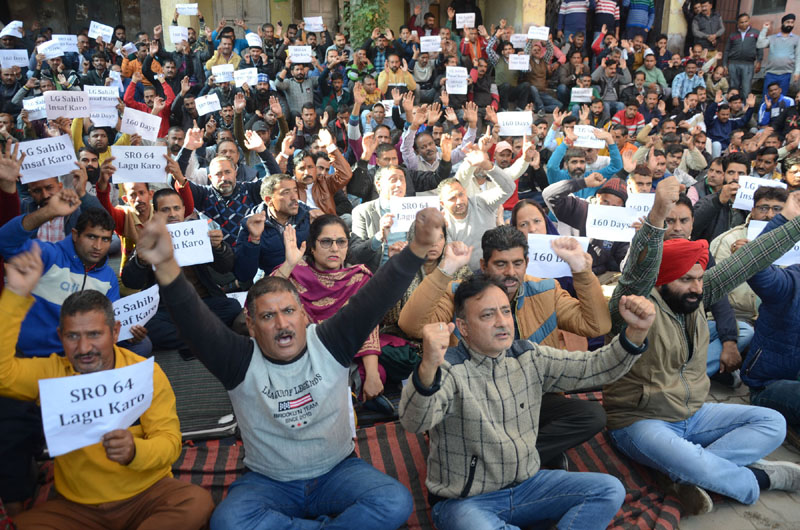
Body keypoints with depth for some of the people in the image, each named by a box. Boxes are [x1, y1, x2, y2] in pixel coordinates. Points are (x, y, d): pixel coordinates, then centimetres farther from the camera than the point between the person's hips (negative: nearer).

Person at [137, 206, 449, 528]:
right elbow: (195, 322, -27)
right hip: (267, 482, 0)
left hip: (338, 471, 0)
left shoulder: (329, 343, -8)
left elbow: (376, 297, -21)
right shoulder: (241, 362, -9)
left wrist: (419, 247, -35)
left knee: (395, 503, -25)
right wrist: (166, 267, -46)